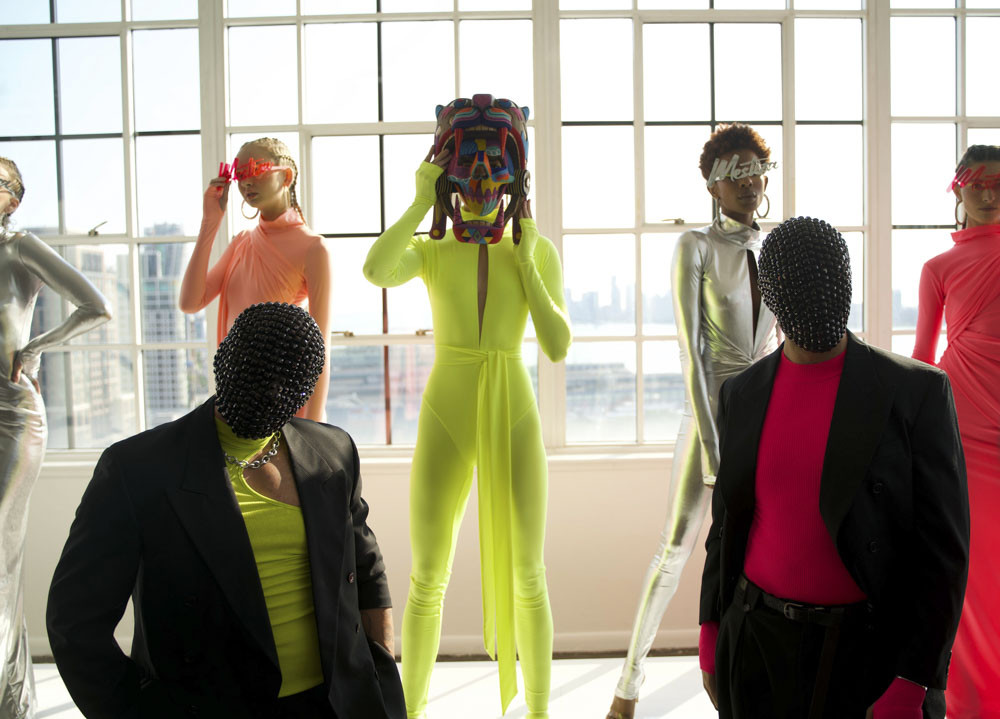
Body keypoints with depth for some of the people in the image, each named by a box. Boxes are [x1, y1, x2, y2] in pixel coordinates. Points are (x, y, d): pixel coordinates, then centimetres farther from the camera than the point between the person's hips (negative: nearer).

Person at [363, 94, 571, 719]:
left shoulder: (537, 251, 3)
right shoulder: (430, 250, 2)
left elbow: (558, 346, -8)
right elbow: (377, 271, -23)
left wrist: (524, 262, -9)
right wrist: (421, 202, -12)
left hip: (513, 415, 0)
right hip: (446, 415, 0)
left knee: (525, 576, 5)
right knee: (427, 578, 6)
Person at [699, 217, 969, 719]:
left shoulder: (918, 391, -10)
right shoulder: (742, 393, 1)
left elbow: (942, 547, -10)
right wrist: (713, 637, 9)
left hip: (871, 656, -3)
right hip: (759, 646, 3)